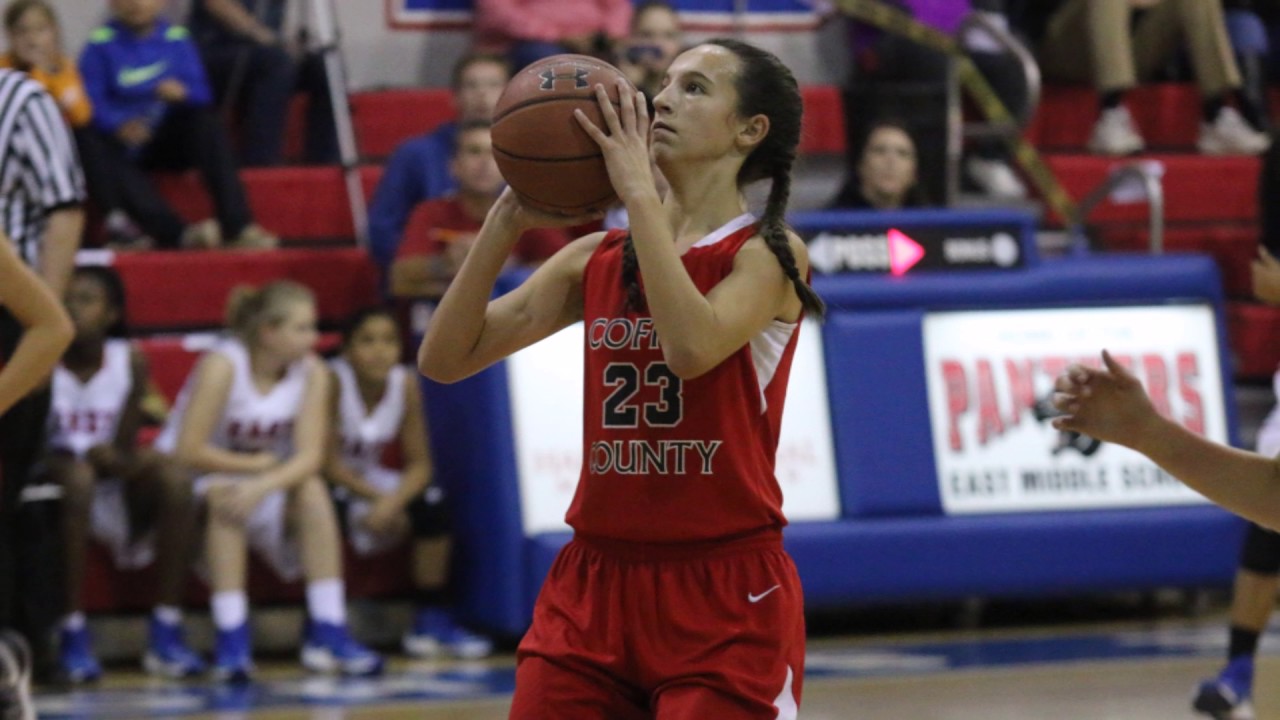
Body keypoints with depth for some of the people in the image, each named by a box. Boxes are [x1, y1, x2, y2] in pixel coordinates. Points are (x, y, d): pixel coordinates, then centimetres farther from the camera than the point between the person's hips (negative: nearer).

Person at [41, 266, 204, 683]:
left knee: (173, 479, -24)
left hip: (112, 488, 4)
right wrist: (89, 455, -29)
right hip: (53, 485, -4)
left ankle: (167, 633, -22)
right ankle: (73, 635, -37)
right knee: (78, 474, -37)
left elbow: (122, 450, -4)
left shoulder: (127, 360, 0)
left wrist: (137, 393, -24)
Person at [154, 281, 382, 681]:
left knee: (312, 490, -23)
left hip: (269, 483, 4)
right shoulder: (222, 366, -24)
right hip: (192, 482, -4)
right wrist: (257, 464, -18)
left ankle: (327, 633, -24)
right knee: (223, 496, -35)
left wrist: (261, 486, -37)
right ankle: (231, 641, -37)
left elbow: (310, 456, -19)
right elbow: (188, 451, -27)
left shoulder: (311, 371, -10)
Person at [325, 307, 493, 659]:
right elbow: (328, 462, -23)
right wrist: (379, 497, -28)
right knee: (331, 508, -36)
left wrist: (393, 500, -29)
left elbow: (419, 463, -10)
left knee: (432, 502, -18)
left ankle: (433, 622, -7)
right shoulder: (333, 381, -25)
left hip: (370, 477, 5)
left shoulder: (405, 383, -11)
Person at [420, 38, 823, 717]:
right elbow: (444, 359, 4)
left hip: (724, 595, -5)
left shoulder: (769, 252, -4)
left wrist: (639, 191, -19)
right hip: (594, 585, 5)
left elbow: (693, 346, -25)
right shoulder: (596, 258, 10)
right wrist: (507, 221, -6)